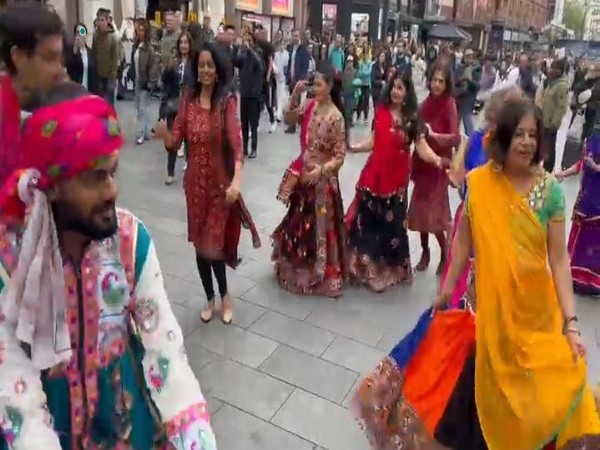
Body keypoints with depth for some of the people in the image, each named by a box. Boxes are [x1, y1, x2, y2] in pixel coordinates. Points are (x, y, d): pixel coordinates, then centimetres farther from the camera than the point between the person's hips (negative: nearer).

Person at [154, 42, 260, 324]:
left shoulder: (227, 101, -11)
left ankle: (224, 295, 28)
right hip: (195, 182, 4)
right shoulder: (188, 100, 1)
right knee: (200, 243, 13)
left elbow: (236, 143, -22)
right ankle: (211, 298, 34)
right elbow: (175, 143, -1)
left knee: (213, 243, -2)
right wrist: (164, 135, -25)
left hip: (220, 183, -4)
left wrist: (237, 180, -36)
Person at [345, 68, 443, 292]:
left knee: (391, 223, 5)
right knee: (366, 219, 7)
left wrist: (435, 158, -32)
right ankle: (364, 264, 24)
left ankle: (388, 269, 23)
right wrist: (353, 148, 0)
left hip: (396, 178, -3)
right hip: (373, 174, 3)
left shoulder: (412, 118, -7)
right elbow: (373, 142, 8)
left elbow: (421, 147, -13)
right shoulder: (381, 111, 2)